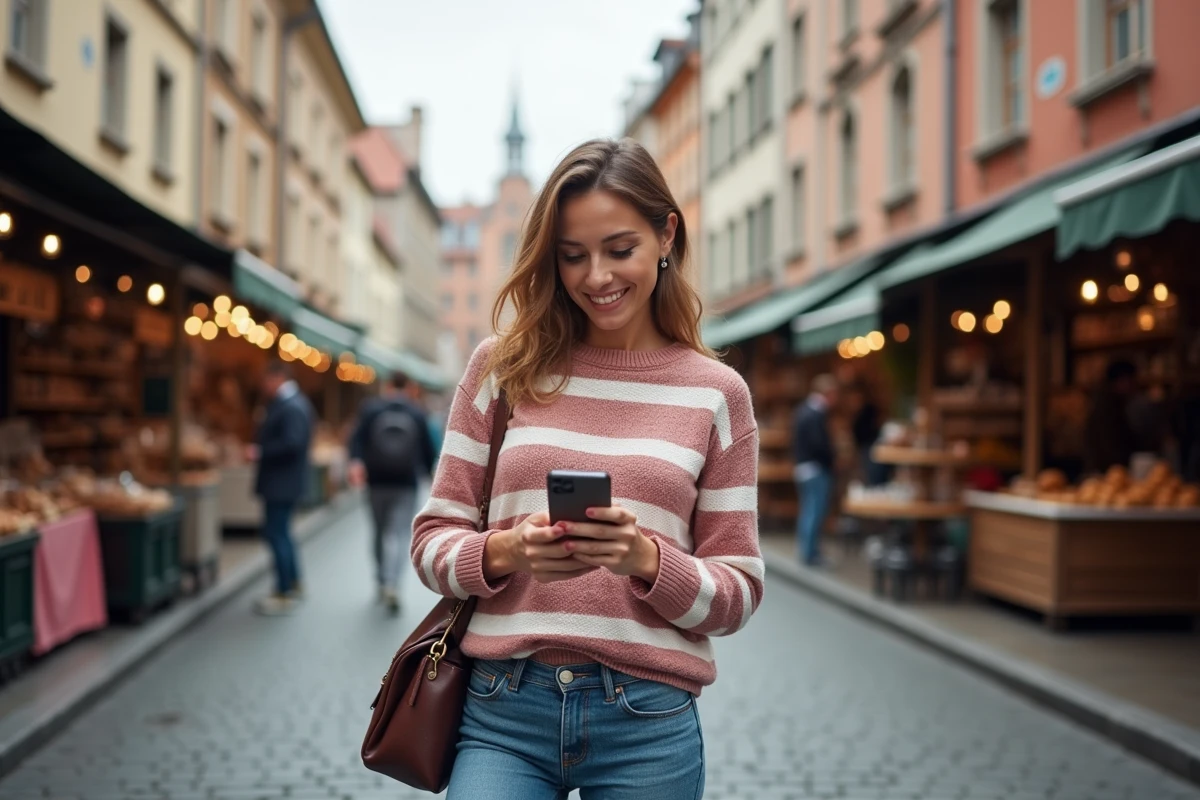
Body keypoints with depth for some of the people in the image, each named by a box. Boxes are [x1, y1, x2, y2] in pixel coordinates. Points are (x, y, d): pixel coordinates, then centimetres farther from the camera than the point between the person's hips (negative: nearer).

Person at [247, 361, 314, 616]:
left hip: (282, 483, -11)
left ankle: (284, 595, -2)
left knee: (276, 533, -7)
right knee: (280, 532, 19)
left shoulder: (292, 407, -19)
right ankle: (294, 585, 30)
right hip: (281, 482, 11)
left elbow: (292, 443, -28)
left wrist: (260, 452, -21)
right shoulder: (286, 403, 15)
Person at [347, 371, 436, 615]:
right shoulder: (417, 414, 4)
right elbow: (428, 449, 6)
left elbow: (357, 438, -11)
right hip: (406, 484, -2)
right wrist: (426, 470, 25)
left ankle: (382, 581, 28)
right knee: (399, 534, -7)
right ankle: (391, 584, -25)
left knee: (381, 532, 18)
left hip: (377, 481, 2)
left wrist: (356, 462, -23)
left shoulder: (371, 409, 5)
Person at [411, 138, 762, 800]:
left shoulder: (715, 393, 4)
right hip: (503, 710, 0)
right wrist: (507, 551, -14)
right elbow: (433, 540, 6)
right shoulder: (503, 368, 5)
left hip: (648, 723, 0)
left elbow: (736, 595, 4)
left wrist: (647, 558, -15)